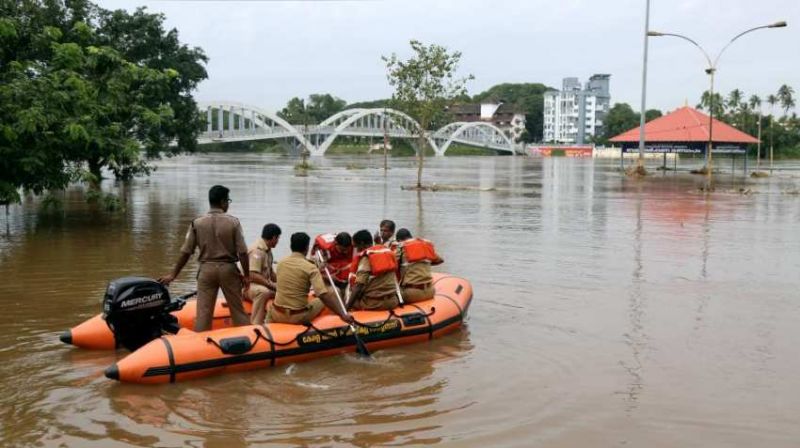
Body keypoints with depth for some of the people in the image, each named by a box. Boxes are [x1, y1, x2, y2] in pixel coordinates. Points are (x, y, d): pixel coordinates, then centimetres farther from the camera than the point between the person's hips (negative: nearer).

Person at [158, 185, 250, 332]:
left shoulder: (197, 223, -3)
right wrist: (246, 276, 2)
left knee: (203, 311, 4)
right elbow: (242, 252, -8)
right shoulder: (233, 222, -7)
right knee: (238, 309, 10)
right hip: (228, 269, -1)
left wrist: (173, 274, 8)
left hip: (206, 269, 1)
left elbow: (185, 253, -1)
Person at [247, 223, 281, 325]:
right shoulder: (257, 250, -20)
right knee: (263, 292, -39)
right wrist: (271, 285, -26)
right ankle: (256, 326, -41)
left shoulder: (268, 250, 13)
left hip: (264, 284, 10)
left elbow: (270, 271, 21)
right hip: (250, 285, -10)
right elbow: (253, 276, -29)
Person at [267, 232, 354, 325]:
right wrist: (343, 315, -25)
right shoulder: (310, 268, -14)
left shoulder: (281, 263, 1)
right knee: (321, 301, 21)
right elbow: (324, 295, -25)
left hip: (278, 314, 4)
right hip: (299, 317, -4)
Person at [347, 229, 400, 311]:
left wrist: (347, 306, -16)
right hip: (391, 301, 7)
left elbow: (359, 285, -17)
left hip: (374, 303, -7)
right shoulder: (388, 251, 10)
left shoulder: (366, 257, -9)